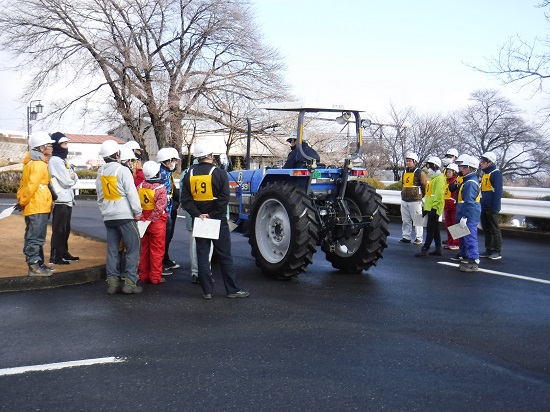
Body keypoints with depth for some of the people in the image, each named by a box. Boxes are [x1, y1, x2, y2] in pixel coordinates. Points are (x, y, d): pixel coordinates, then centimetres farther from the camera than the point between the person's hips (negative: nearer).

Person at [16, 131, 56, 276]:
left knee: (36, 238, 15)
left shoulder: (32, 163, 17)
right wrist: (22, 202, -12)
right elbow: (31, 186, -20)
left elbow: (24, 184, 18)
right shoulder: (39, 165, -15)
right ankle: (34, 267, -7)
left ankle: (38, 263, 22)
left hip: (37, 208, 10)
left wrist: (21, 200, 13)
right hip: (37, 208, -10)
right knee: (35, 238, -8)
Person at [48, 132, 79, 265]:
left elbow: (75, 178, 14)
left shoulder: (63, 160, 19)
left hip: (67, 200, 10)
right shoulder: (55, 160, -12)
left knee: (66, 230, 16)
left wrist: (72, 176, -7)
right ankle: (55, 257, -5)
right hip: (60, 200, -10)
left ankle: (64, 253, 25)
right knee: (59, 230, -7)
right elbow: (67, 181, -18)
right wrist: (71, 178, 3)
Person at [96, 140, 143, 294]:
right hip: (125, 216, -6)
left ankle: (113, 282, 10)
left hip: (108, 217, 6)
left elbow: (100, 196, 16)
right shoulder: (122, 170, -11)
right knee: (133, 248, 0)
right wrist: (138, 212, -6)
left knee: (112, 249, 10)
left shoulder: (100, 173, 10)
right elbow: (132, 193, -13)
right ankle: (130, 282, -4)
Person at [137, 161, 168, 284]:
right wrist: (151, 219, -13)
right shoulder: (160, 188, -16)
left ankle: (143, 276, 20)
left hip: (143, 222, 5)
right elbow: (159, 208, -21)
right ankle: (155, 277, 7)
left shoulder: (140, 187, 1)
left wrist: (141, 218, 2)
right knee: (157, 250, 3)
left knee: (144, 249, 14)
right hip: (157, 223, -5)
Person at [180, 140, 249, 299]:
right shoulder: (219, 173, -9)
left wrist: (198, 214, -9)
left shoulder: (189, 174, 3)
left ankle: (207, 291, 10)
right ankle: (232, 289, 8)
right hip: (218, 220, -3)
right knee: (225, 255, 3)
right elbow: (224, 198, -17)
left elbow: (185, 199, -3)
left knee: (202, 255, 8)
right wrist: (212, 215, -13)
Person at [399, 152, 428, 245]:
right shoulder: (405, 172, 13)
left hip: (415, 201, -7)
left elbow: (425, 185, -4)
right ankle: (406, 237, 18)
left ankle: (418, 238, 3)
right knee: (405, 220, 10)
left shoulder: (420, 173, -8)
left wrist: (421, 195, 5)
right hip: (404, 200, 7)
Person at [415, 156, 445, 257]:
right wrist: (426, 207, 23)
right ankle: (438, 249, 18)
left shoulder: (439, 178, -12)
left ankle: (425, 249, -9)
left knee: (430, 229, -9)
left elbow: (439, 194, -20)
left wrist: (434, 207, -23)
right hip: (430, 208, 10)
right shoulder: (433, 178, 20)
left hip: (434, 208, -10)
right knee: (435, 229, 12)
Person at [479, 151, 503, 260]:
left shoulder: (496, 173, -10)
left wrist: (495, 207, -21)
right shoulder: (484, 174, 15)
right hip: (484, 207, 9)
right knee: (486, 229, 11)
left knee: (494, 229, -2)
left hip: (492, 208, -8)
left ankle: (497, 251, 3)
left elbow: (498, 191, -16)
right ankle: (488, 250, 17)